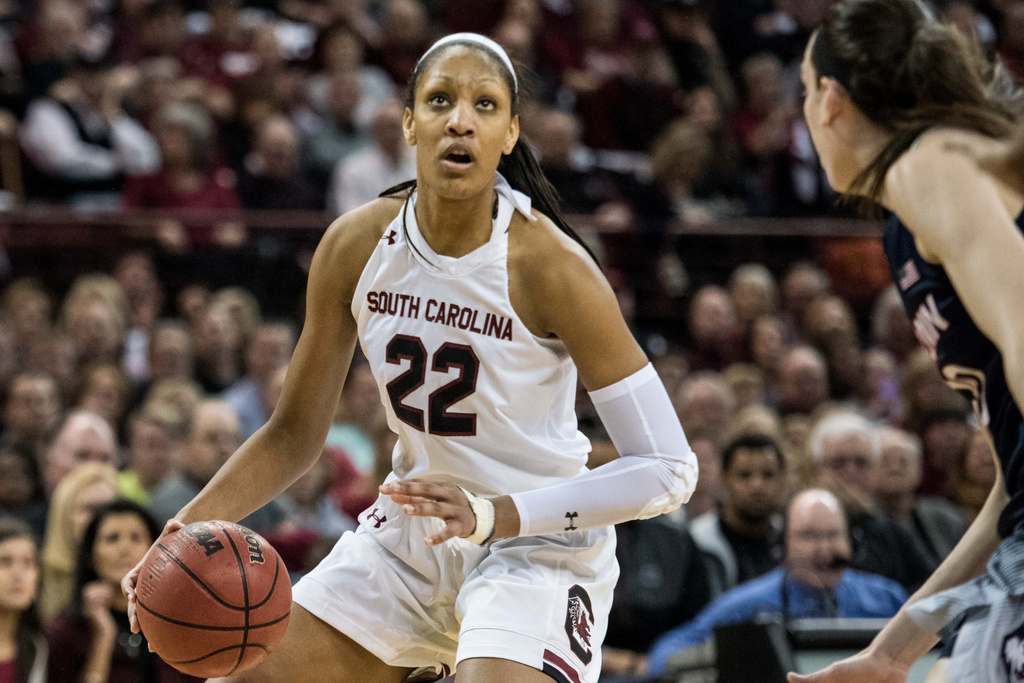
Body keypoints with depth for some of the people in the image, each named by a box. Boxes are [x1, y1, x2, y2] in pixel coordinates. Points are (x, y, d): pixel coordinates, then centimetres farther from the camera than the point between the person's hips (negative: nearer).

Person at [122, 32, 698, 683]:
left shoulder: (550, 264, -21)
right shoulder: (357, 244, -8)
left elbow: (670, 468, -21)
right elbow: (295, 432, 4)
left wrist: (492, 516, -29)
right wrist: (188, 529, -12)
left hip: (536, 541, -5)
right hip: (410, 534, 5)